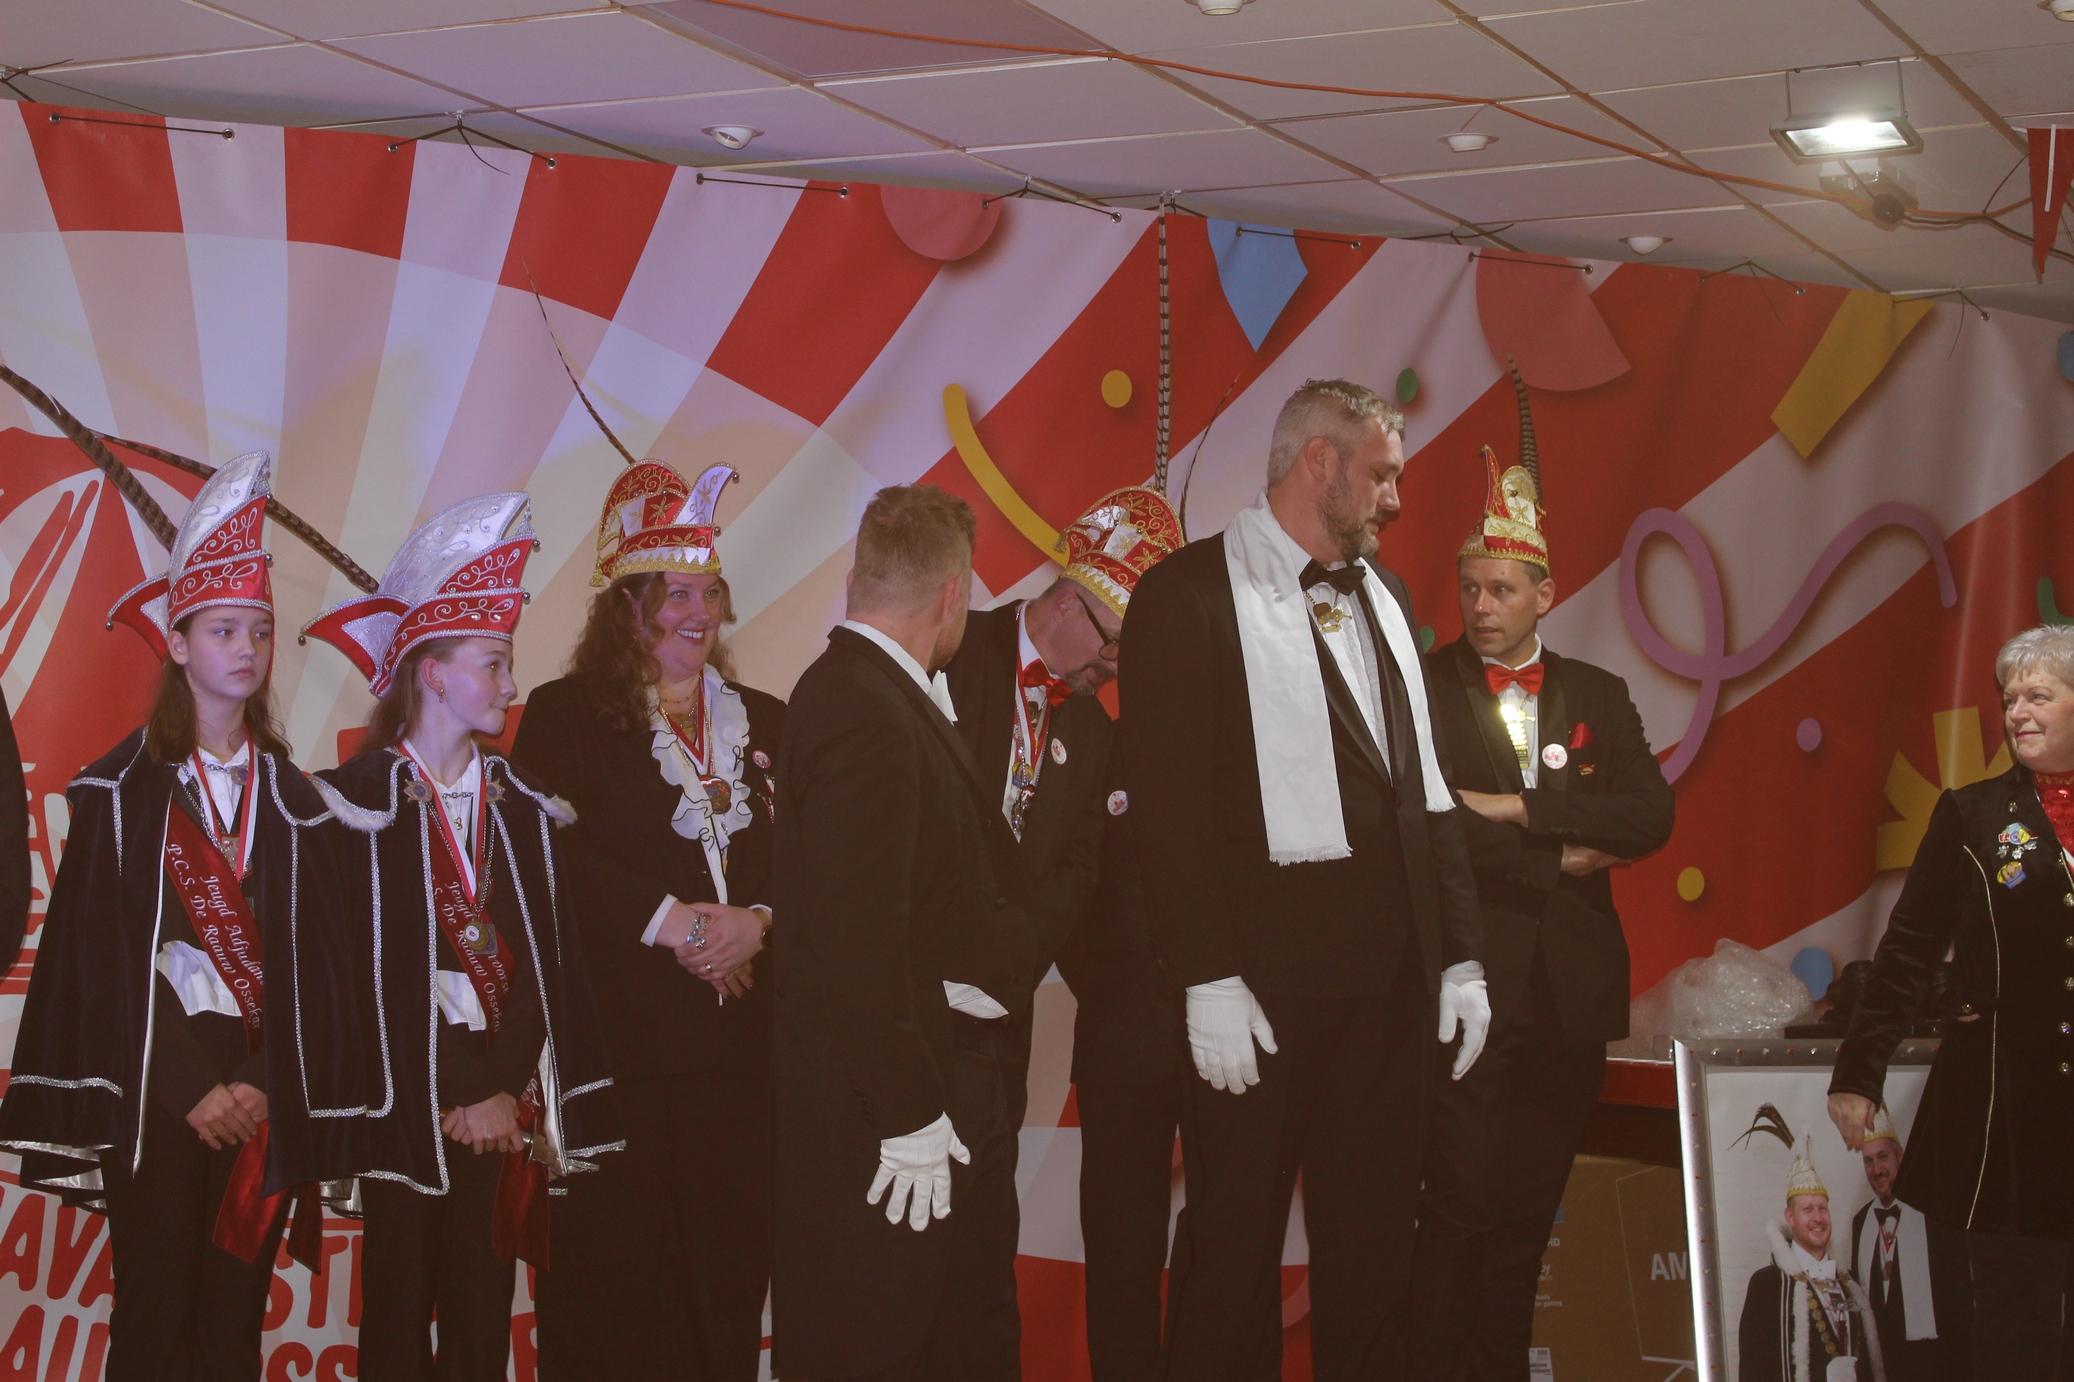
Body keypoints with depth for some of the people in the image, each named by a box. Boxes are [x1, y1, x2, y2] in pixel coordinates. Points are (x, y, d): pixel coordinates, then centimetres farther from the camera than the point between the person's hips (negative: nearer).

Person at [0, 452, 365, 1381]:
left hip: (264, 1090, 3)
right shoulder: (120, 790, 1)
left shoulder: (292, 801, 11)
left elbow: (315, 957, 5)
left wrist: (267, 1088, -8)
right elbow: (100, 949, -5)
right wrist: (189, 1086, -11)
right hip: (154, 1085, -3)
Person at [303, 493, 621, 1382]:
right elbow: (365, 967, -8)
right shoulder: (359, 801, -3)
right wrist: (457, 1097, -10)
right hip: (405, 1104, -4)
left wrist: (504, 1087, -10)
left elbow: (548, 959, 3)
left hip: (505, 1103, 4)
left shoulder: (523, 809, 11)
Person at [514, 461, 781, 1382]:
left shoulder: (764, 723, 15)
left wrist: (757, 923, -10)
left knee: (728, 1271, 3)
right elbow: (551, 855, -9)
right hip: (617, 1046, -3)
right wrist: (665, 920, -15)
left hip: (740, 1045, 4)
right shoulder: (566, 716, 3)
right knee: (612, 1272, -2)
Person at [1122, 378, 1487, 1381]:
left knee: (1373, 1233, 12)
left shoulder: (1383, 596, 16)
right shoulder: (1191, 593, -6)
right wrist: (1206, 980, -17)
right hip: (1262, 976, -6)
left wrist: (1459, 955, 11)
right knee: (1236, 1236, 3)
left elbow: (1429, 790, 16)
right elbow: (1168, 803, -12)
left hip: (1391, 982, 6)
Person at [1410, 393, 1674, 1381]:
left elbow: (1652, 816, -2)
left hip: (1571, 992, 4)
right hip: (1471, 985, -4)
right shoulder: (1423, 687, 0)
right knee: (1461, 1206, -7)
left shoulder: (1597, 696, 12)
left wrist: (1521, 807, -12)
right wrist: (1560, 861, -11)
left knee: (1528, 1212, 8)